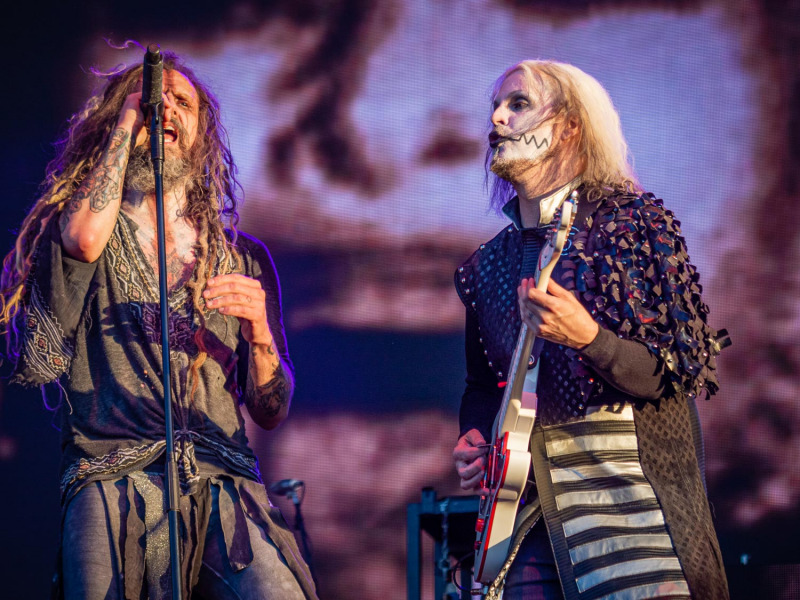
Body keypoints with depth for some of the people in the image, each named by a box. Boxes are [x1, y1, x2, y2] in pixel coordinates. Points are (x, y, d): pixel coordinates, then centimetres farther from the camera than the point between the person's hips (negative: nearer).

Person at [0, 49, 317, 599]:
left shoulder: (243, 259, 20)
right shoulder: (69, 233, 13)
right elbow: (86, 238, -13)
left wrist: (257, 330, -5)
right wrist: (128, 117, 2)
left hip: (225, 487, 1)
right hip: (111, 485, -1)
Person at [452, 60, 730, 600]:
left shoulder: (635, 222, -2)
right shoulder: (487, 265, 14)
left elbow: (687, 371, -7)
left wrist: (588, 339, -22)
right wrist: (475, 440, 3)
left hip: (631, 490, -4)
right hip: (528, 507, 4)